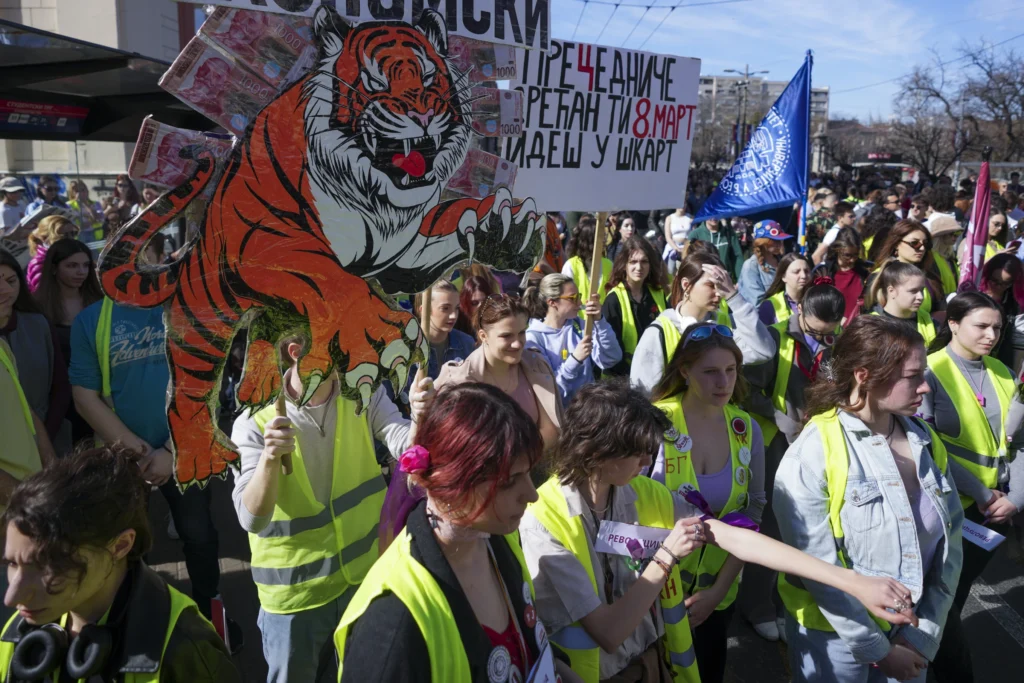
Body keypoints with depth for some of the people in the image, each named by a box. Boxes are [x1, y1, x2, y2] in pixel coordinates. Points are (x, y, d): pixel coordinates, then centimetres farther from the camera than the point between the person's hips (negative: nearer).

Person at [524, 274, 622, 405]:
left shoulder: (578, 325, 7)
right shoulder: (533, 338, -7)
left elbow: (610, 360, -4)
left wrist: (599, 321, -13)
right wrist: (574, 359, -23)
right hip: (559, 408, -4)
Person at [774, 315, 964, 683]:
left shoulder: (926, 441, -2)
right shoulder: (814, 452, -20)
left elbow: (950, 544, 1)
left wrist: (924, 634, -4)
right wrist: (876, 650, -13)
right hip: (835, 634, -5)